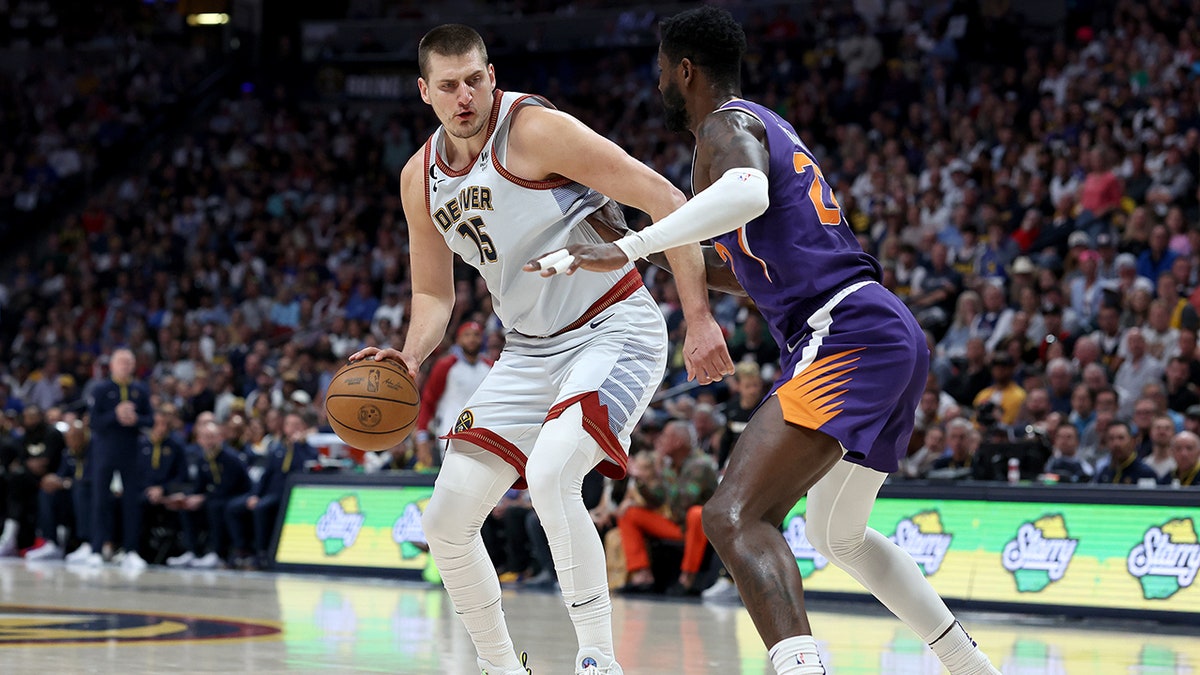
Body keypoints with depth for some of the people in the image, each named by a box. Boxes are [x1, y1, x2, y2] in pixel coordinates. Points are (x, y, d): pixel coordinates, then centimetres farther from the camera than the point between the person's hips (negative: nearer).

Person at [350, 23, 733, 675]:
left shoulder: (535, 130, -18)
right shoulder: (420, 179, 3)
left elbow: (665, 200, -20)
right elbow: (434, 295, 16)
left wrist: (699, 318, -24)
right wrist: (410, 357, -6)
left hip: (614, 331, -8)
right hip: (530, 349, 8)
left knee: (549, 474, -33)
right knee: (445, 521, 2)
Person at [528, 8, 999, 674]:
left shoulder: (726, 125, -4)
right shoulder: (768, 125, 26)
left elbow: (747, 193, -30)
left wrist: (627, 249, -32)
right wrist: (664, 262, 40)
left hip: (845, 336, -10)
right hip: (892, 334, 10)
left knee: (734, 518, -22)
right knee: (836, 534, 29)